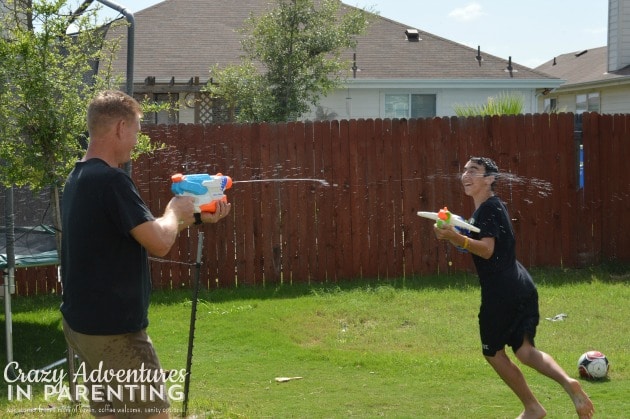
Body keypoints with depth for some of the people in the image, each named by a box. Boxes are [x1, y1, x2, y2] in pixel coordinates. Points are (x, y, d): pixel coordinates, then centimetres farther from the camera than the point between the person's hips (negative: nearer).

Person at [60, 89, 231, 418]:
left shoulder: (79, 178, 12)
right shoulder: (110, 180, -20)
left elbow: (142, 232, 19)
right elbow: (159, 243, -22)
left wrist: (195, 218, 18)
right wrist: (175, 210, -3)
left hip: (83, 323, 10)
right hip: (113, 329, -10)